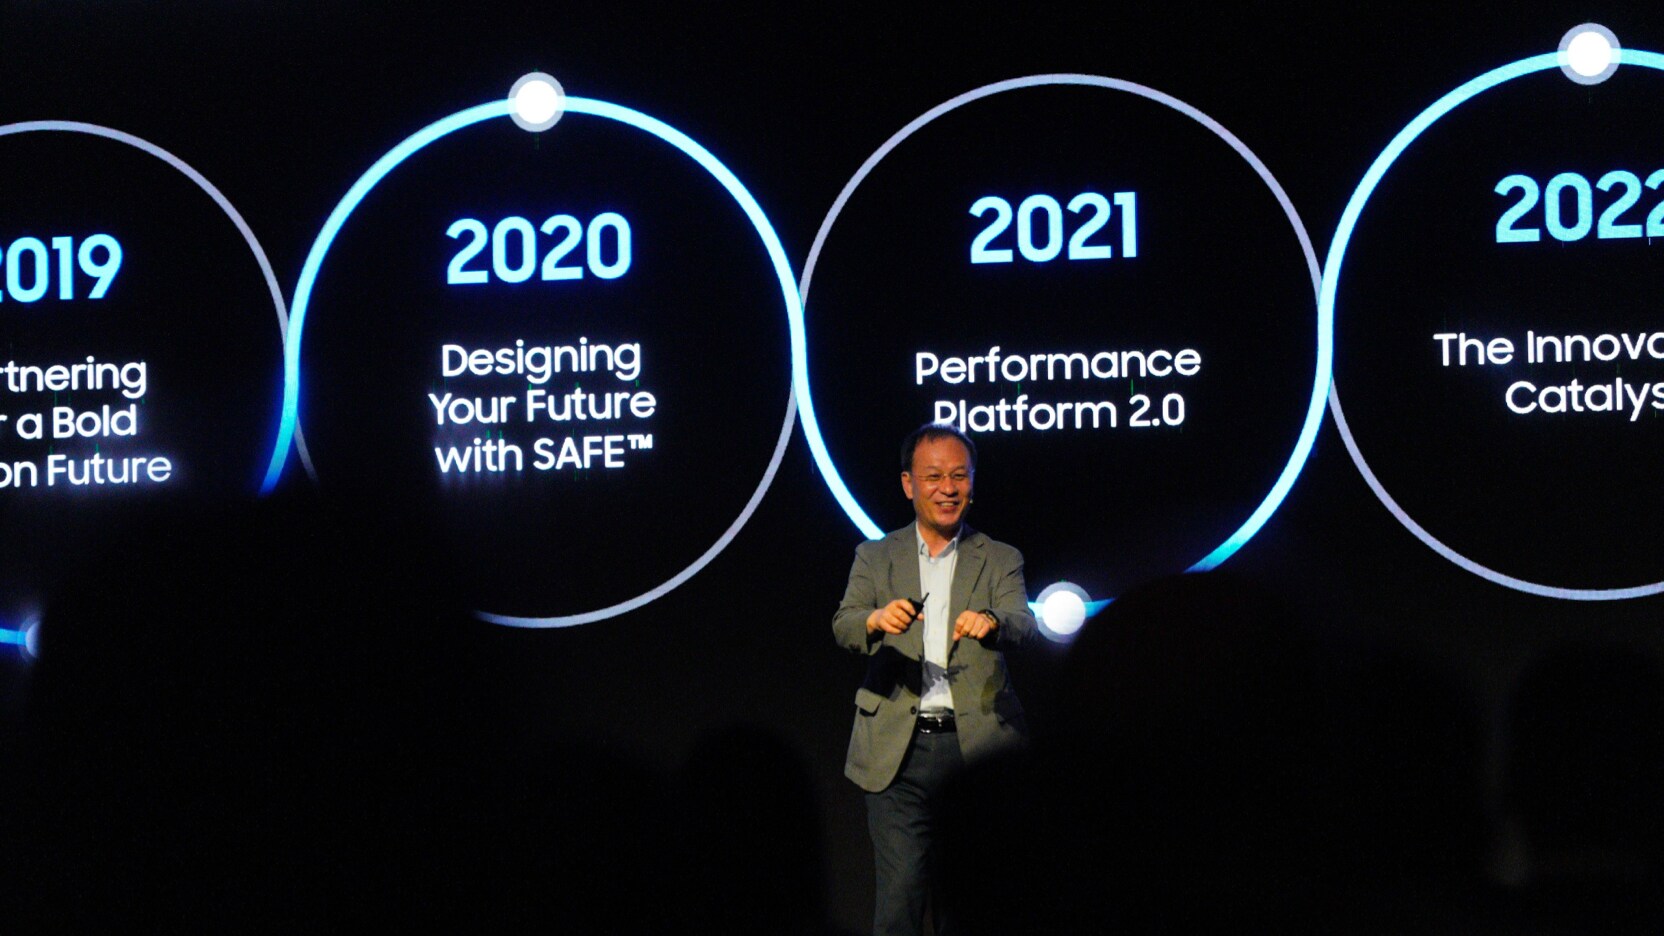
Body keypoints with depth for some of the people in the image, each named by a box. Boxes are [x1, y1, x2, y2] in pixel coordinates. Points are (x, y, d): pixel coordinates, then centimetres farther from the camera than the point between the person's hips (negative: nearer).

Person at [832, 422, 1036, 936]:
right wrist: (876, 619, -27)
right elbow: (843, 624, -3)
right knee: (900, 892, -7)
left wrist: (991, 621, -32)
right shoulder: (875, 557, 11)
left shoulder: (1000, 560, 10)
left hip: (977, 747, 0)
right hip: (898, 752, 0)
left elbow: (1023, 623, -7)